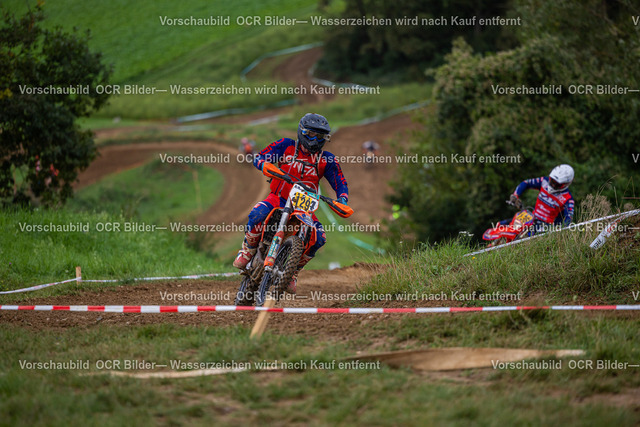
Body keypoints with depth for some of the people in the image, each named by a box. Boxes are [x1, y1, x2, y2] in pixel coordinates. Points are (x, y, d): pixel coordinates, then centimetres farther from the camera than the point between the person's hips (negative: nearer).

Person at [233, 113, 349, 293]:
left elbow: (340, 184, 3)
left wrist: (342, 200, -19)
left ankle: (293, 272, -1)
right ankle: (247, 251, -8)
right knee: (257, 214, -34)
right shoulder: (286, 146, 1)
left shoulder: (327, 160, 5)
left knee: (319, 238, -22)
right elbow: (259, 157, -5)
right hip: (278, 198, -2)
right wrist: (266, 165, -30)